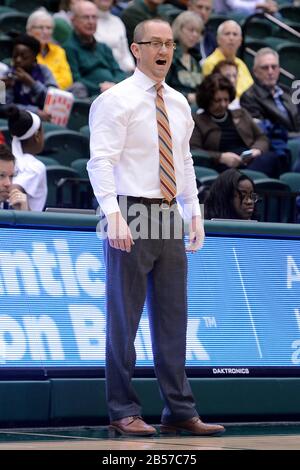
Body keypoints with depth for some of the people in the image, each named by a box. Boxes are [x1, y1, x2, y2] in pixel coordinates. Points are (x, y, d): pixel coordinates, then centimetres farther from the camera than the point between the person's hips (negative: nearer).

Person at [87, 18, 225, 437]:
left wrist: (195, 213, 13)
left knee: (173, 318, 8)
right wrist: (113, 215, -25)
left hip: (169, 216, 7)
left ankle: (180, 411, 12)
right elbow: (101, 161, -14)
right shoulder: (116, 100, -7)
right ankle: (123, 412, 4)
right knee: (124, 319, -2)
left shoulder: (179, 103, 15)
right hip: (131, 216, -7)